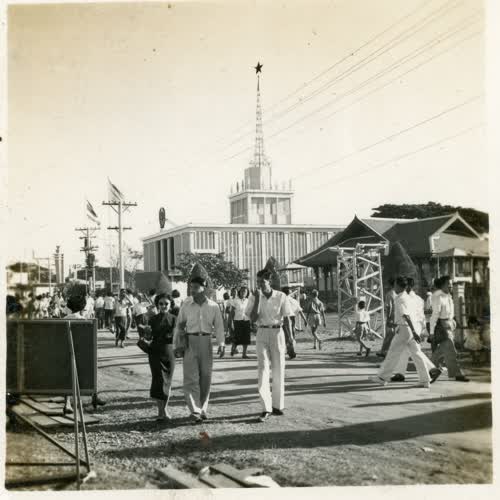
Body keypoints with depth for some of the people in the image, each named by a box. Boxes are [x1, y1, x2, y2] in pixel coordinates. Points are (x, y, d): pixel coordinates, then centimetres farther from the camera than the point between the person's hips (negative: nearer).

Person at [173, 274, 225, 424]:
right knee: (191, 378, -7)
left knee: (206, 377, 8)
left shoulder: (213, 306, 2)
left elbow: (219, 326, 3)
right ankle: (194, 411, -8)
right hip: (189, 341, -1)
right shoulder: (186, 305, 1)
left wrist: (221, 343, -9)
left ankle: (203, 409, 21)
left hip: (206, 341, 1)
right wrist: (176, 345, 5)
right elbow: (179, 325, 6)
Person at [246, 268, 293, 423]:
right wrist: (257, 299, -15)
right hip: (262, 334, 0)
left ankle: (277, 405, 20)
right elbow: (253, 319, -10)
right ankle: (266, 409, -12)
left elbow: (287, 319, 2)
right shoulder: (254, 298, 0)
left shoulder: (281, 297, -2)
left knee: (278, 370, 6)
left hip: (277, 333, 0)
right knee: (263, 369, -10)